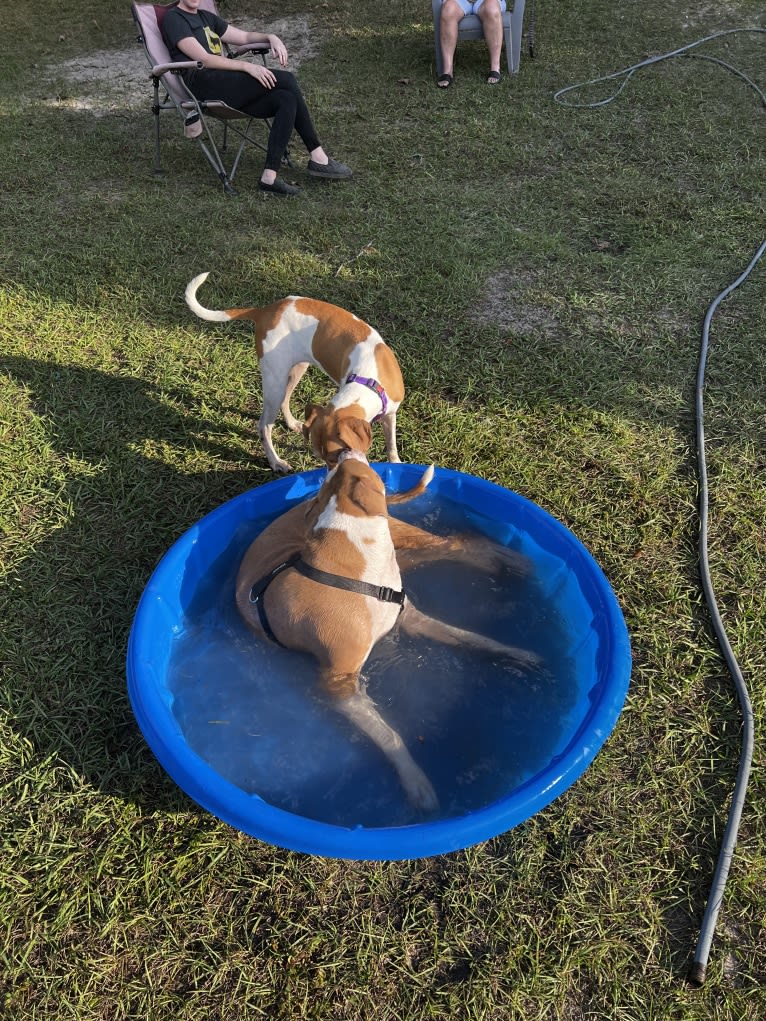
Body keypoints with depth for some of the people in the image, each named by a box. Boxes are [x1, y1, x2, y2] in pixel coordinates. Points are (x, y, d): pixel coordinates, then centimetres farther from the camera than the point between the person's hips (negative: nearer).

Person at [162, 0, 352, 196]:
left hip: (227, 87, 8)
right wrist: (247, 66, -16)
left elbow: (244, 37, 32)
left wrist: (270, 37, 11)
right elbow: (204, 59, -8)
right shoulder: (173, 18, 5)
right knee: (286, 79, -15)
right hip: (206, 85, -8)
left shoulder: (206, 17, 31)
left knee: (287, 99, -17)